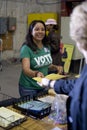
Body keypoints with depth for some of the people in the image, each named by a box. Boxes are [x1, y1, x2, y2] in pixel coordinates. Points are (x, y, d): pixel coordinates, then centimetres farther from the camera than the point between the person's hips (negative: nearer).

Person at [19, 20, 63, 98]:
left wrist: (55, 67, -4)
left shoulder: (47, 47, 0)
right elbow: (26, 70, -29)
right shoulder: (26, 48, -18)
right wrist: (36, 73, -48)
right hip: (29, 88, -5)